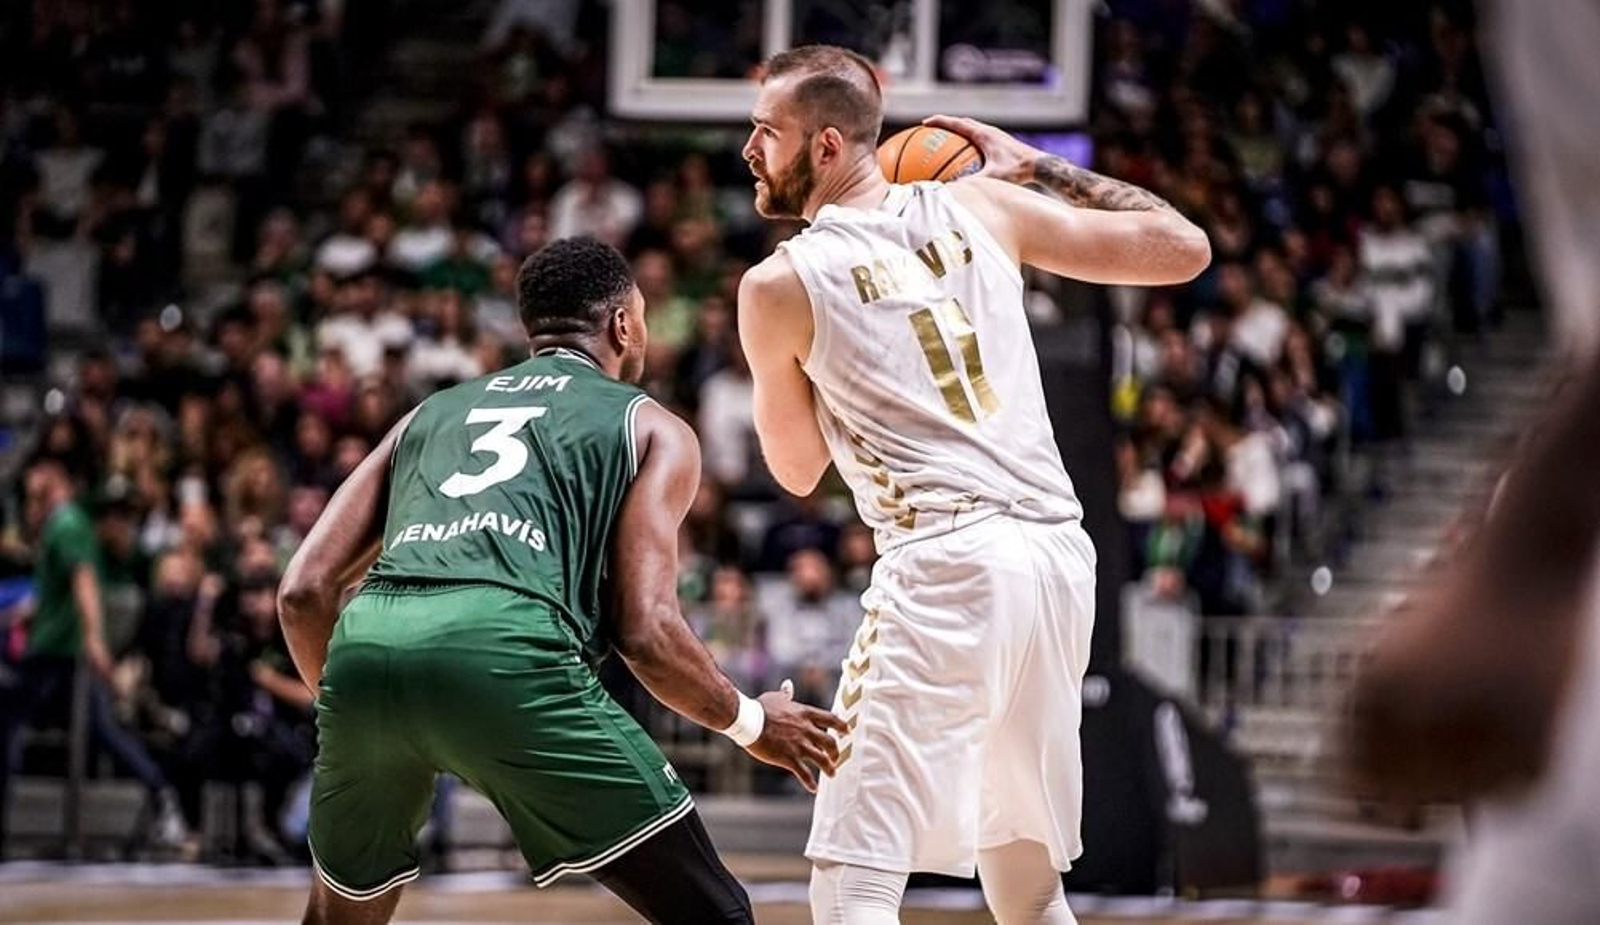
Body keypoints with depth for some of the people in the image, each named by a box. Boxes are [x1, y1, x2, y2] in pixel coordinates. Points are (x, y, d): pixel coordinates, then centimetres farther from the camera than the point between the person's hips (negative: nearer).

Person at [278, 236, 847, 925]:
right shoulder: (651, 430, 21)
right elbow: (644, 630, 7)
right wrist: (751, 723, 23)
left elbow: (303, 593, 23)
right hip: (506, 651, -5)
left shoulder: (432, 413, 33)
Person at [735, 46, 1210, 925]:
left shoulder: (778, 284, 0)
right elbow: (1184, 248, 17)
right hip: (1058, 553, 6)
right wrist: (1040, 166, 25)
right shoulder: (979, 206, 11)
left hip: (946, 562, -6)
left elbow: (797, 469, 15)